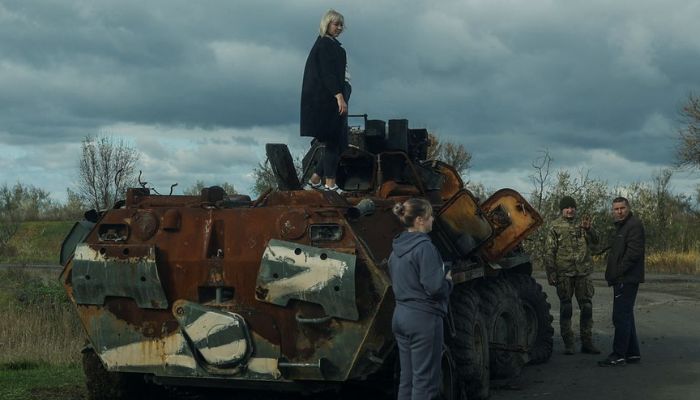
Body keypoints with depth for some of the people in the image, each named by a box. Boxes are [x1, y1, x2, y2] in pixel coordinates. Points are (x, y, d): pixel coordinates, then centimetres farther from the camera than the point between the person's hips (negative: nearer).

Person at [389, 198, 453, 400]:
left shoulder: (397, 247, 10)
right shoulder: (424, 247, -17)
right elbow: (434, 287, -22)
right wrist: (448, 280, -1)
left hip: (401, 315, 9)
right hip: (423, 318, -9)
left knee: (407, 377, 12)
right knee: (425, 380, -3)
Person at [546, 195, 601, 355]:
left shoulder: (582, 224, 12)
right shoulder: (556, 227, 3)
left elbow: (595, 242, 0)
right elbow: (550, 252, 0)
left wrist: (589, 229, -19)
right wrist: (551, 273, -8)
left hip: (583, 272, 3)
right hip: (564, 273, -3)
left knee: (586, 306, 4)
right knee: (565, 308, 1)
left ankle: (587, 342, 11)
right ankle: (568, 344, 8)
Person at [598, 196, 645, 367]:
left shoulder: (634, 225, -12)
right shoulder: (621, 226, 21)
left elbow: (633, 252, -21)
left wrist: (618, 272, -19)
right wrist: (612, 274, 12)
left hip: (627, 280, -11)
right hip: (622, 279, 11)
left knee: (621, 316, -9)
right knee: (625, 316, 14)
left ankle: (618, 355, -8)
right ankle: (632, 353, 20)